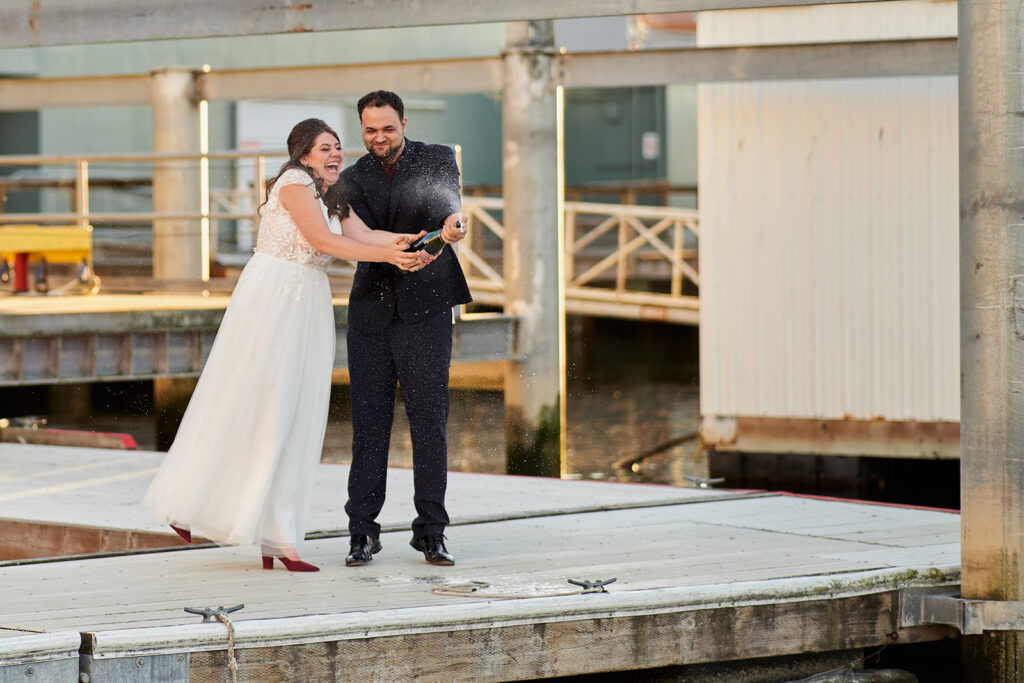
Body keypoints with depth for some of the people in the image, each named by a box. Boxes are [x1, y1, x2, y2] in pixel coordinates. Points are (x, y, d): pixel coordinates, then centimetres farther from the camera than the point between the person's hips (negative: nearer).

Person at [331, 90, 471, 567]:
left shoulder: (436, 160, 6)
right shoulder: (353, 180, 9)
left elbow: (444, 197, -14)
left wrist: (450, 221, -39)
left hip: (425, 309, -2)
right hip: (371, 311, 2)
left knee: (429, 420, -3)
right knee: (369, 422, 1)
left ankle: (431, 531, 3)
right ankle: (363, 533, 5)